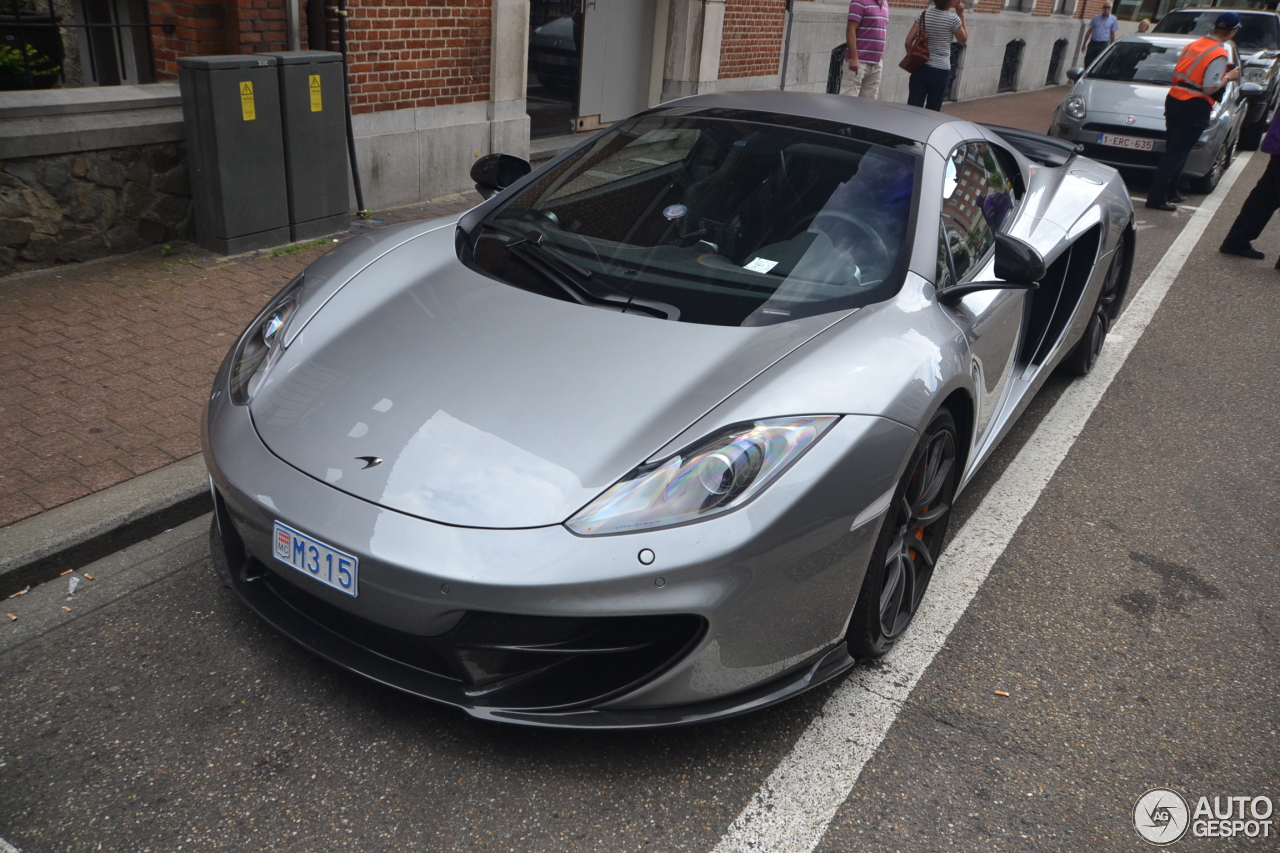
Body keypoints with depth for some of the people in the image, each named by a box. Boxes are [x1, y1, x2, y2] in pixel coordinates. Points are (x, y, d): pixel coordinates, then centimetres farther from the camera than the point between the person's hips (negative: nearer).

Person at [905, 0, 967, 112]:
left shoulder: (924, 14, 2)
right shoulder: (953, 19, -8)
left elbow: (908, 41, 0)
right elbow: (963, 39, 9)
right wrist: (961, 15, 9)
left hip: (920, 67, 3)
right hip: (940, 70, -3)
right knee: (932, 110, 6)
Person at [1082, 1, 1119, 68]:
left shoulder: (1113, 20, 1)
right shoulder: (1096, 17, 7)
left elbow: (1112, 35, 4)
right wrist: (1084, 44, 9)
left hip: (1103, 45, -2)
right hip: (1092, 43, 2)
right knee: (1088, 62, 2)